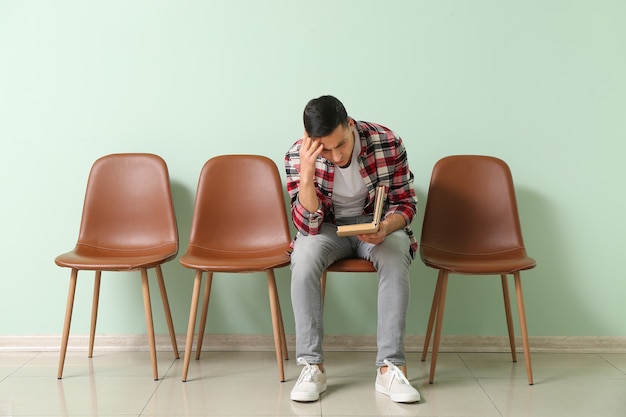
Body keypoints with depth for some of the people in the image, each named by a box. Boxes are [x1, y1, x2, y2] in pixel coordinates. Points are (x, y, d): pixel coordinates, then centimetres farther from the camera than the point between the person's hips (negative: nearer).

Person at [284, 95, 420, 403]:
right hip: (328, 227, 0)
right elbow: (309, 226, -20)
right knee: (303, 261, -32)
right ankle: (312, 366, -23)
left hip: (377, 223, 0)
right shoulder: (297, 156, -18)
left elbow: (406, 202, -7)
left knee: (395, 260, -33)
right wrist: (307, 174, -35)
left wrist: (385, 228, -29)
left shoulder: (388, 143, -19)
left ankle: (389, 368, -27)